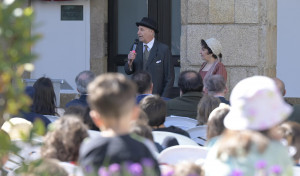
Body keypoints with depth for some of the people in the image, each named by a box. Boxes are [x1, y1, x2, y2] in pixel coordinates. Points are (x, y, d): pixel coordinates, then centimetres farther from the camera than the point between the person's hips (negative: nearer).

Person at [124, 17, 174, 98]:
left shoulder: (164, 49, -8)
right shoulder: (137, 47, 6)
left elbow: (169, 77, -6)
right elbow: (128, 71, 8)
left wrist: (163, 99, -10)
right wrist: (130, 62, -14)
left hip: (156, 96, -4)